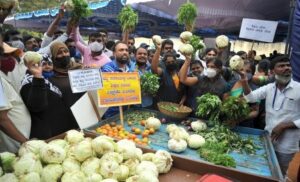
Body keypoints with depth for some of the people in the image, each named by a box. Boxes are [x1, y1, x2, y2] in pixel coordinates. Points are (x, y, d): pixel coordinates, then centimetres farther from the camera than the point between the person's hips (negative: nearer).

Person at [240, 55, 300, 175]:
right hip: (268, 138, 4)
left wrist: (284, 125, -18)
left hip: (287, 145, -3)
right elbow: (251, 97, -9)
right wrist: (244, 81, -25)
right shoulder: (269, 88, 1)